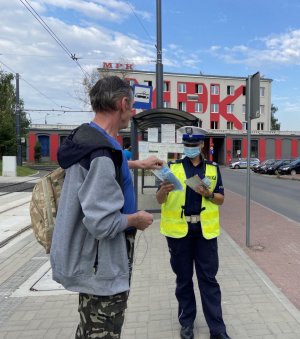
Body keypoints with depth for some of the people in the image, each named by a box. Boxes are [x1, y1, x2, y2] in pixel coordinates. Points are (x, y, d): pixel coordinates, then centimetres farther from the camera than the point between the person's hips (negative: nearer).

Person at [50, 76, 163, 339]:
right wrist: (136, 219, -14)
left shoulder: (86, 137, 2)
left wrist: (138, 164, 31)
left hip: (91, 262, 10)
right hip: (102, 268, -9)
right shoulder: (102, 153, -29)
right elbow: (102, 224, -33)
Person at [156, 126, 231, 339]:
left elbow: (221, 199, 7)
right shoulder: (173, 167, 2)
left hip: (205, 229, 1)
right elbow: (160, 200, -3)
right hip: (179, 229, 0)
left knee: (208, 278, 7)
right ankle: (187, 322, 29)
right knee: (183, 278, 12)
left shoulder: (213, 168, 6)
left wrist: (208, 194, -13)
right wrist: (164, 190, -26)